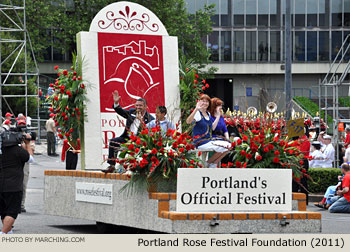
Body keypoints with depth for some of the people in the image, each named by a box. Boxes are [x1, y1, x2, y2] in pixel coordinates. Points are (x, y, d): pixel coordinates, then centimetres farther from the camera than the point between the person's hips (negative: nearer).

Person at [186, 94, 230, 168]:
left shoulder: (208, 114, 17)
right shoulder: (197, 113, -8)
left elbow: (212, 128, 16)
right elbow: (188, 121, -29)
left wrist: (218, 115, 19)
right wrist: (196, 109, -37)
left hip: (209, 141, 8)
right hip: (200, 142, -8)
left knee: (228, 145, -7)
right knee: (221, 148, -25)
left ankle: (213, 165, 0)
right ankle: (208, 163, -5)